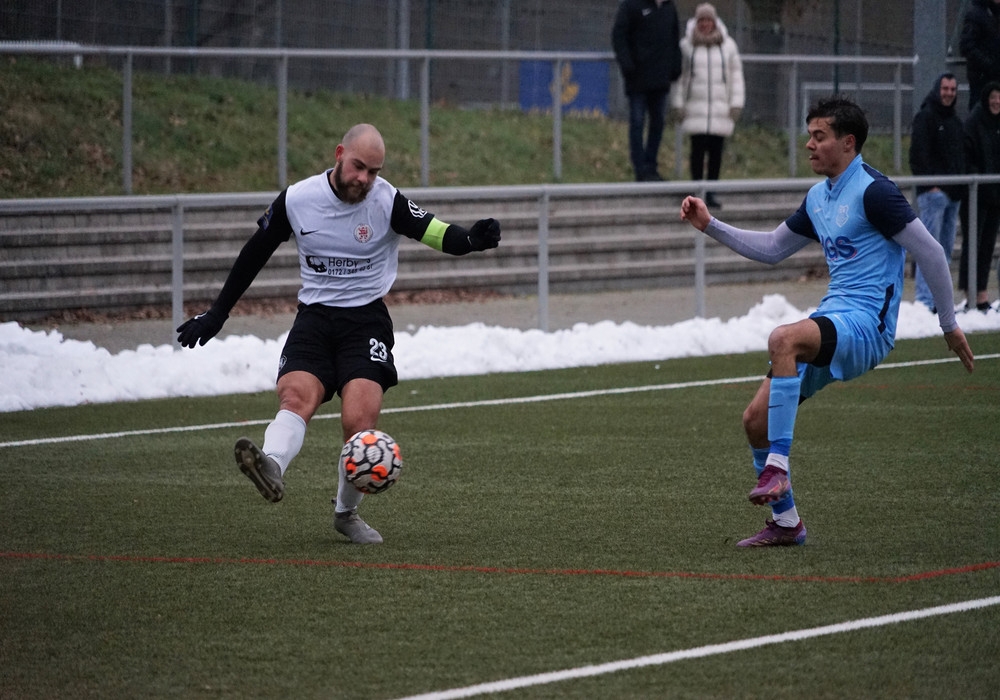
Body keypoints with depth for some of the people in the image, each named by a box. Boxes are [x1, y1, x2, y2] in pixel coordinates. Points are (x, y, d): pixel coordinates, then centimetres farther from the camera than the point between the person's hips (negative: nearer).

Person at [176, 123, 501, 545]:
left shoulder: (386, 201, -7)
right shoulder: (296, 200, -2)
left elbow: (437, 233, -14)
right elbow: (254, 253, 10)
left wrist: (473, 240, -38)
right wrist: (217, 314, 13)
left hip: (366, 320, -1)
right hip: (314, 317, 1)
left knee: (359, 421, -19)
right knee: (297, 396, -27)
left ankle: (347, 513, 2)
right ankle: (272, 468, -56)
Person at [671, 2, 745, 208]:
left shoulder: (728, 45, 7)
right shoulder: (686, 45, 5)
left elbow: (736, 76, 9)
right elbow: (679, 75, 7)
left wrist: (736, 105, 3)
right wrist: (678, 105, 2)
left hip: (721, 108, 1)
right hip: (695, 109, -1)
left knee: (716, 150, -1)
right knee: (698, 149, -5)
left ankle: (711, 192, 6)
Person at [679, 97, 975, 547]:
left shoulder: (873, 192, -11)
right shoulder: (818, 198, 16)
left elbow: (930, 253, -10)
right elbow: (771, 248, 28)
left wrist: (949, 324, -5)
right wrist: (710, 225, 20)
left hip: (866, 325, -9)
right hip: (831, 321, 9)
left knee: (783, 339, -37)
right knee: (756, 418, 1)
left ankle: (777, 467, -36)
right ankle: (785, 522, 16)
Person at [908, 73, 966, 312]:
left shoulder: (954, 120, 19)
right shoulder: (925, 117, -6)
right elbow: (918, 154, -14)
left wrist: (962, 185, 13)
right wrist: (929, 184, -21)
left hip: (953, 193, 9)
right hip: (933, 191, -9)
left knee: (946, 247, 9)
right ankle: (924, 299, -13)